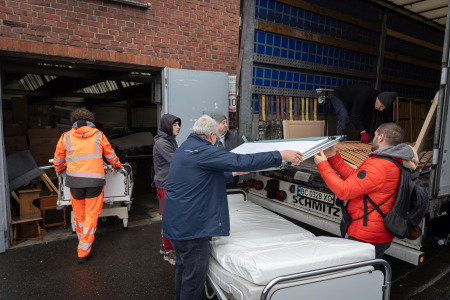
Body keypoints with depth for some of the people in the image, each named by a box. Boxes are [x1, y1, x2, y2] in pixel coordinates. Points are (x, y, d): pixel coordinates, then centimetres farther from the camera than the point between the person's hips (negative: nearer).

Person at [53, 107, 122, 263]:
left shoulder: (66, 137, 6)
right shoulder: (98, 135, 4)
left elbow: (58, 159, 18)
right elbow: (110, 155, 16)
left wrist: (59, 170, 40)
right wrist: (117, 165, 36)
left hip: (74, 180, 2)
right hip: (95, 180, -2)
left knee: (79, 214, 18)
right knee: (91, 215, 5)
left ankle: (83, 243, 39)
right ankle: (83, 252, 7)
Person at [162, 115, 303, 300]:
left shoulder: (186, 147, 14)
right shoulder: (202, 151, -19)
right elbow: (241, 161, -26)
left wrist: (233, 174, 33)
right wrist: (281, 155, -20)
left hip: (177, 221, 11)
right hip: (190, 224, -11)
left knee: (184, 269, 24)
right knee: (194, 276, 4)